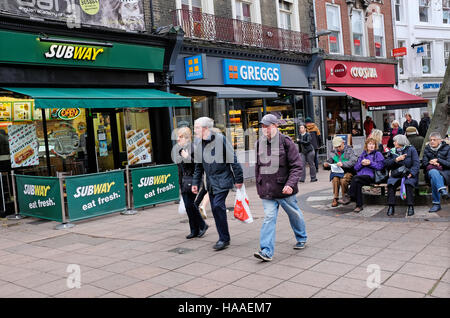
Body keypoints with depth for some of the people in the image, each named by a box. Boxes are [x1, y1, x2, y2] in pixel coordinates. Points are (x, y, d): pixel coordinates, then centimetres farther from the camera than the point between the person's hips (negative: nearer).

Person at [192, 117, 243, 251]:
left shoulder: (221, 139, -10)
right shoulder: (200, 145, 10)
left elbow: (233, 159, -8)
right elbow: (198, 167, 19)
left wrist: (238, 179, -8)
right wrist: (195, 183, 13)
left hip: (223, 180, -7)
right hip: (210, 182, 7)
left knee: (218, 206, -16)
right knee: (215, 209, 7)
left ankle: (224, 239, -4)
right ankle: (223, 238, 20)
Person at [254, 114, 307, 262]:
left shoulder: (286, 142, -10)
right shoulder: (259, 143, 5)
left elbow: (297, 166, -12)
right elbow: (257, 166, 16)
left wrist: (290, 184, -24)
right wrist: (259, 187, 15)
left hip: (284, 189, -3)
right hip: (266, 190, 3)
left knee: (295, 215, 16)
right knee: (269, 218, -5)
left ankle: (301, 239, 40)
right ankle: (266, 251, -7)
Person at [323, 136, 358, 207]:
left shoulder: (349, 150, -3)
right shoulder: (334, 152, 12)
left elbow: (353, 161, -16)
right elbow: (330, 160, 19)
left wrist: (343, 164, -30)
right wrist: (326, 164, -6)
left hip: (347, 171, -4)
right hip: (337, 172, 4)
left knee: (343, 180, -33)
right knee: (335, 179, -29)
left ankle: (344, 198, -12)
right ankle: (335, 198, -19)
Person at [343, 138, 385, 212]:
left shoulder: (377, 154, 14)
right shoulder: (363, 154, 26)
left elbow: (380, 166, -1)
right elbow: (356, 167, 17)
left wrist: (370, 163, -9)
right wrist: (361, 163, -3)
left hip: (371, 176, -4)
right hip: (360, 175, 4)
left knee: (355, 178, -33)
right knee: (358, 184, -33)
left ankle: (351, 197, -22)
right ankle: (359, 205, -28)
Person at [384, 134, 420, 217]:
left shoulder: (411, 149, 6)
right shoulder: (392, 151, 16)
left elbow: (416, 164, -5)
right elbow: (386, 164, 3)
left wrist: (411, 173, -21)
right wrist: (396, 159, -10)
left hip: (409, 175, -2)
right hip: (396, 175, 2)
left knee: (408, 183, -34)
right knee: (390, 183, -29)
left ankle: (410, 207, -28)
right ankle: (391, 207, -26)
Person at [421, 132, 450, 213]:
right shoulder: (427, 149, 16)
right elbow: (424, 163, 8)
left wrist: (438, 160, -14)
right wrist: (430, 162, -13)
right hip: (430, 172, 2)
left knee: (433, 179, -39)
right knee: (433, 172, -40)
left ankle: (436, 203, -43)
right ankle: (443, 190, -59)